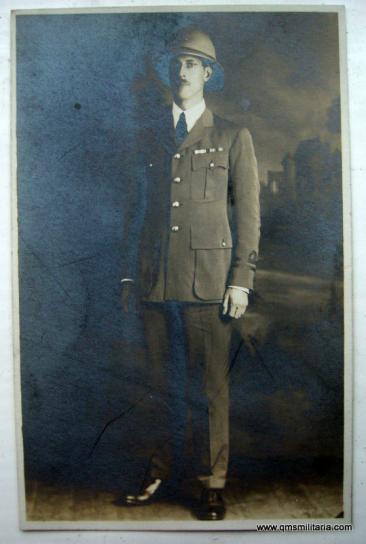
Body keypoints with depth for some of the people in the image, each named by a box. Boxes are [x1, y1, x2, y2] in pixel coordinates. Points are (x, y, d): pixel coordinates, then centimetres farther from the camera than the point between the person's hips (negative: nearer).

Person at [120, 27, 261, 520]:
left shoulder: (233, 138, 8)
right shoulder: (150, 137, 17)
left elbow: (248, 215, 4)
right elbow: (138, 208, 18)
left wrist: (241, 280, -5)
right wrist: (131, 274, 12)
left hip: (207, 280, -3)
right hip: (154, 280, 3)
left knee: (209, 388, 2)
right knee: (158, 383, 10)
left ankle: (212, 484, 17)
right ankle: (158, 474, 25)